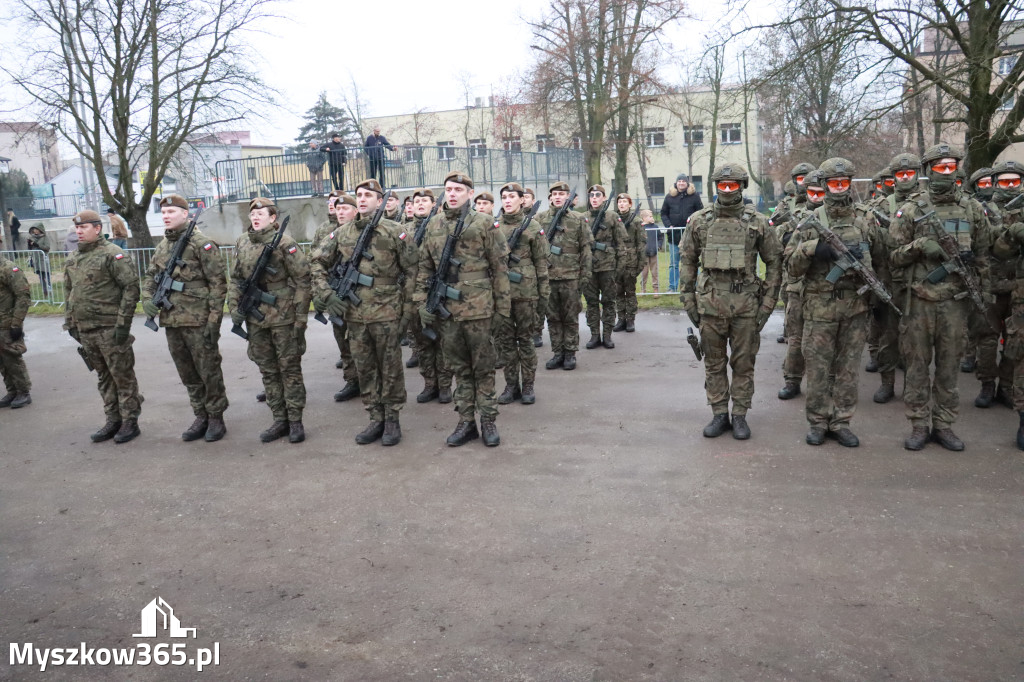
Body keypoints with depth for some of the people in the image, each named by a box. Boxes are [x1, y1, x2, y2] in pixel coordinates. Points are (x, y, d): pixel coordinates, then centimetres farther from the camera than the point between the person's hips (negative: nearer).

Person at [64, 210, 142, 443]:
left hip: (110, 328, -7)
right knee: (103, 377, 14)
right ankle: (113, 421, 22)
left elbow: (131, 287, -14)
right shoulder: (72, 260, 14)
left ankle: (130, 422, 9)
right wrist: (70, 323, 17)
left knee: (122, 376, 0)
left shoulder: (113, 255, -9)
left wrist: (123, 322, -17)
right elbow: (69, 293, 22)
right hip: (85, 329, 7)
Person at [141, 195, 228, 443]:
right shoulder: (163, 246, 14)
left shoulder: (202, 243, -8)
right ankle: (201, 417, 25)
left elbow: (218, 283, -11)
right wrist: (147, 299, 0)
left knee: (209, 372, 3)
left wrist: (214, 319, -15)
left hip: (198, 322, -7)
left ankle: (216, 419, 14)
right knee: (188, 375, 13)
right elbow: (150, 276, 21)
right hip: (172, 322, 7)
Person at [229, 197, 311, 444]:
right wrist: (235, 307, 6)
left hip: (283, 317, -6)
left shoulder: (284, 242, -9)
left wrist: (300, 316, -12)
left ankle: (295, 421, 12)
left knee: (289, 368, 3)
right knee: (268, 370, 11)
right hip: (255, 318, 6)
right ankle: (279, 420, 20)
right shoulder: (242, 243, 8)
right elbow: (236, 279, 16)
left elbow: (302, 279, -10)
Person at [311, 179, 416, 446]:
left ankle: (392, 419, 18)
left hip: (386, 314, -4)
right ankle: (375, 419, 23)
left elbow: (411, 271, -2)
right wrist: (327, 294, -1)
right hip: (355, 315, 4)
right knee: (365, 370, 11)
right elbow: (317, 263, 13)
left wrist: (408, 311, -6)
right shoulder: (341, 233, 8)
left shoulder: (395, 232, -2)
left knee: (390, 368, 5)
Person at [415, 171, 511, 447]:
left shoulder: (483, 223, -2)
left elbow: (499, 266, -2)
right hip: (447, 309, 4)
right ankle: (466, 421, 20)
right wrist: (423, 302, 3)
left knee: (483, 367, 5)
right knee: (459, 367, 11)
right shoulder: (434, 225, 9)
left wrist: (503, 306, -4)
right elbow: (425, 267, 12)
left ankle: (488, 420, 15)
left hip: (478, 308, -4)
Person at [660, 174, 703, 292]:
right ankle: (672, 287, 15)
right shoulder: (669, 196, 4)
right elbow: (664, 213, 9)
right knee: (673, 264, 8)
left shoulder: (694, 196, 0)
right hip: (674, 234, 2)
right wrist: (668, 225, -5)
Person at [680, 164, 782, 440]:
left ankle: (740, 416, 18)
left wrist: (768, 302, -1)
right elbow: (687, 261, 8)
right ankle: (719, 415, 19)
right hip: (710, 302, 1)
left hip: (746, 303, -1)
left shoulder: (757, 222, 0)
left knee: (743, 363, 6)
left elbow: (774, 261, 4)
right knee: (714, 363, 8)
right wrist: (689, 300, 2)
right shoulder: (699, 221, 3)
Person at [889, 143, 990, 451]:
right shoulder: (911, 209, 1)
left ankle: (944, 425, 18)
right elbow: (894, 255, 0)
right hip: (919, 299, -2)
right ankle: (919, 425, 13)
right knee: (917, 363, 3)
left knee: (949, 364, 8)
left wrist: (984, 293, 8)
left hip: (955, 300, 2)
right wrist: (919, 246, -17)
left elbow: (981, 256, 11)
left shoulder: (973, 209, 7)